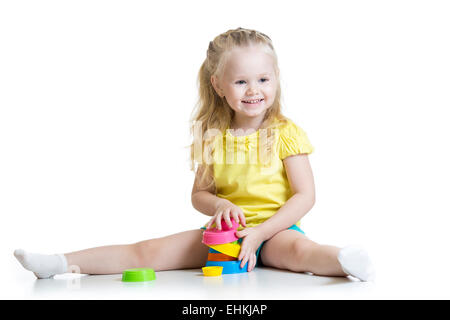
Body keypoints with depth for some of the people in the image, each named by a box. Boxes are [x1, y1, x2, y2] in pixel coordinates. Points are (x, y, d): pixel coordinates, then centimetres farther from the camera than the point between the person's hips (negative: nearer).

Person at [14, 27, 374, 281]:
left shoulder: (286, 132, -5)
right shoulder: (213, 136, 5)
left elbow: (305, 195, -9)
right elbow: (199, 194, 11)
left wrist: (259, 232, -18)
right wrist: (220, 205, -13)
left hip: (275, 229, -3)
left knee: (299, 249, -39)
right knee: (149, 251, -10)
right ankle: (62, 263, -16)